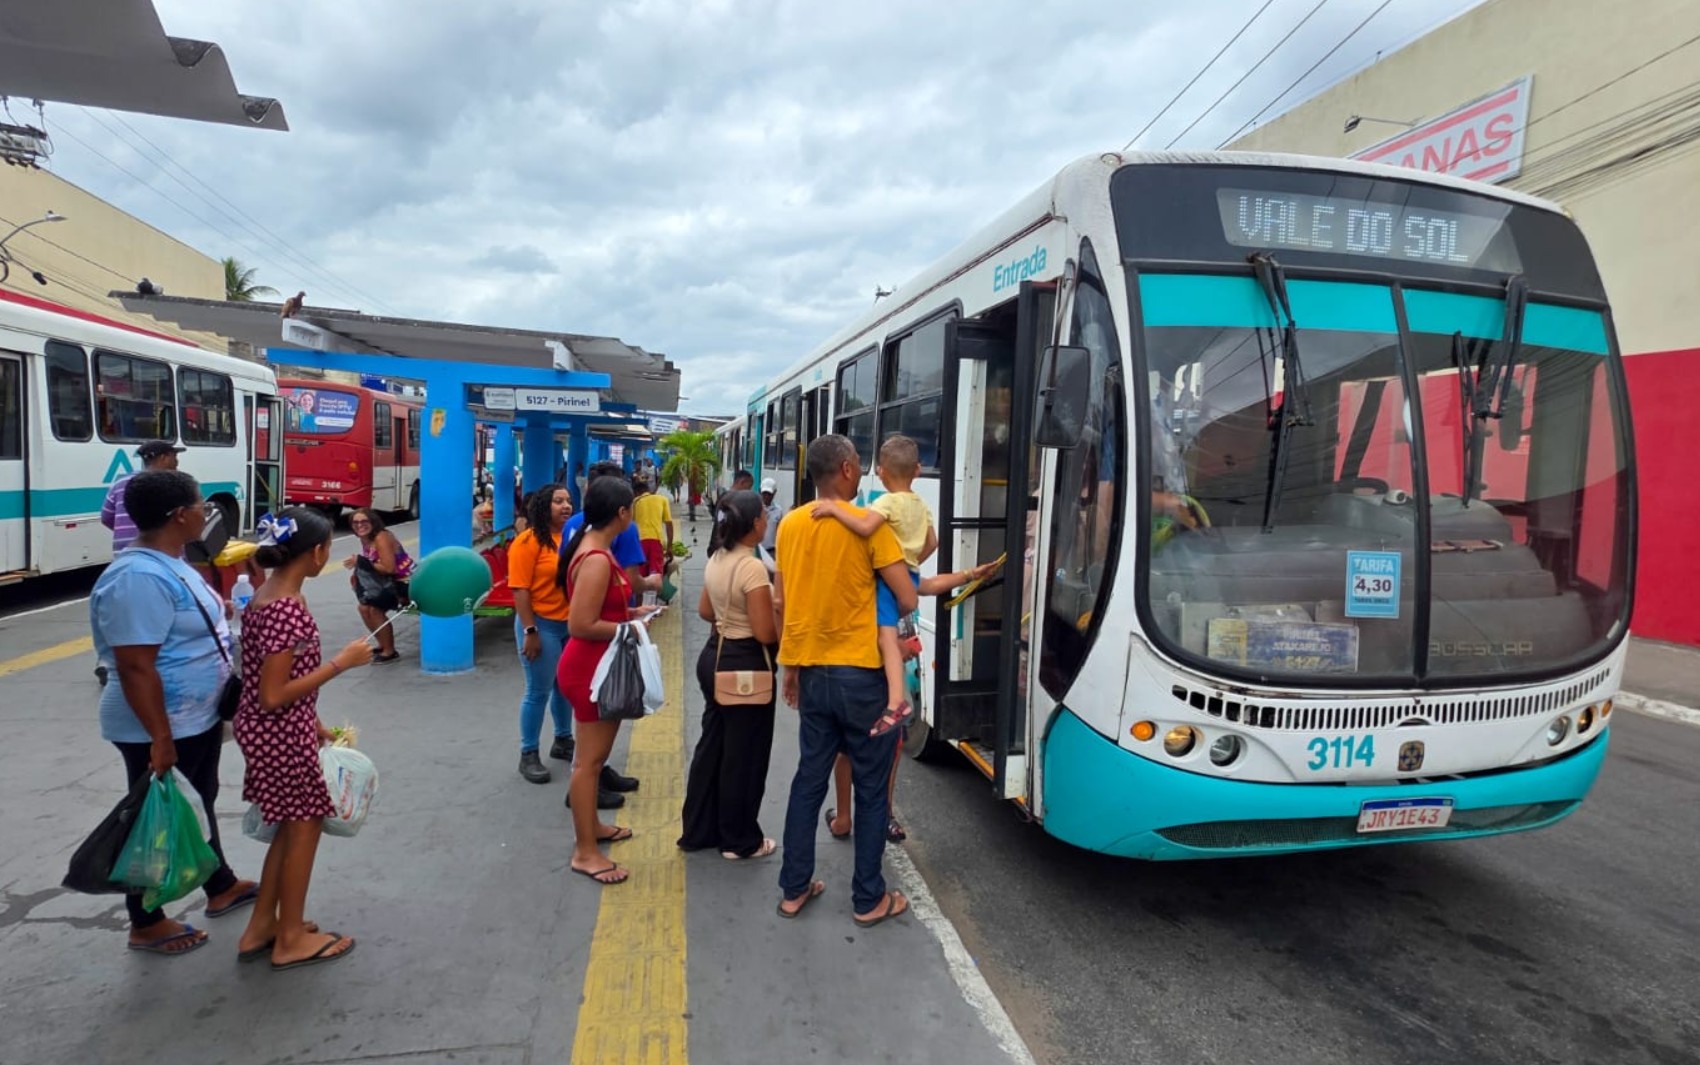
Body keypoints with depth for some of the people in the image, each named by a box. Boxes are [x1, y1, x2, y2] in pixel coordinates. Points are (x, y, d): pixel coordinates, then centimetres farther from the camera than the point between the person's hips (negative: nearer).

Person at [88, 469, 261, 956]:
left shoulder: (169, 563, 4)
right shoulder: (140, 577, -28)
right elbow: (136, 667, -29)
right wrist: (160, 739, -26)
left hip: (198, 719, 10)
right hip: (161, 729, -10)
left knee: (199, 804, 23)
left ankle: (222, 888, 41)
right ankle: (146, 925, 26)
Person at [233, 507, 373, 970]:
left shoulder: (265, 595, 5)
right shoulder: (288, 609, -25)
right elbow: (274, 696, -25)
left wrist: (313, 723, 18)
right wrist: (341, 663, -22)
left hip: (271, 730, 9)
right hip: (281, 735, -9)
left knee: (292, 825, 21)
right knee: (304, 827, 8)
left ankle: (260, 928, 33)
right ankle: (291, 939, 23)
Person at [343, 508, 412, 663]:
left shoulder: (382, 537, -23)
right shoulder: (365, 539, 5)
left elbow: (388, 568, -29)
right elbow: (374, 565, 10)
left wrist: (360, 562, -23)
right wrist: (357, 573, -9)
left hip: (407, 582, -9)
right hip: (392, 581, 9)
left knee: (374, 608, -17)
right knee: (364, 607, 3)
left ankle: (390, 651, -3)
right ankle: (383, 645, 19)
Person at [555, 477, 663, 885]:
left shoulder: (593, 546, 8)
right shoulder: (597, 560, -24)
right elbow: (581, 625, -27)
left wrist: (630, 612, 8)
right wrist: (629, 628, -16)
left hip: (595, 665, 11)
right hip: (591, 668, -11)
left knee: (594, 754, 22)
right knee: (589, 759, -1)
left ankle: (590, 825, 38)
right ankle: (585, 852, 10)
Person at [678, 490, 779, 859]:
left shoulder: (716, 559, 5)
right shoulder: (752, 568, -22)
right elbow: (765, 633, -22)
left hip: (715, 655, 9)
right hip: (745, 664, -9)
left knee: (712, 744, 18)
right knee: (744, 754, 5)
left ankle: (698, 830, 29)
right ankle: (740, 840, 19)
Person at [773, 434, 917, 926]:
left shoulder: (790, 524, 4)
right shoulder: (869, 524, -13)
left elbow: (780, 601, 9)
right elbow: (907, 600, -15)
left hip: (811, 672, 5)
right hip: (861, 674, -5)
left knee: (809, 778, 16)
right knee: (871, 787, 8)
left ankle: (794, 888, 24)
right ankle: (869, 899, 19)